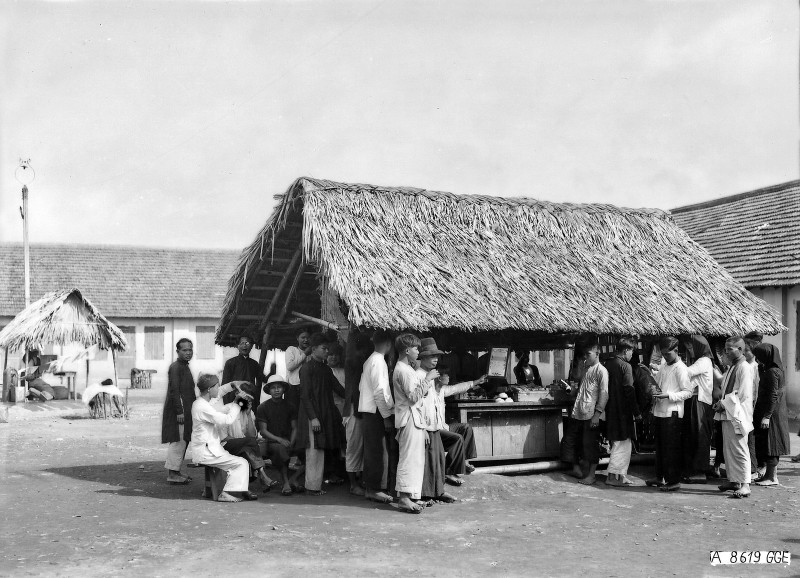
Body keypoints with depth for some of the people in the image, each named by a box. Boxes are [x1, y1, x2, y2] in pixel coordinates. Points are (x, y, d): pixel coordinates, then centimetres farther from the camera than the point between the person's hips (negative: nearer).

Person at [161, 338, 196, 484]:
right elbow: (174, 391, -20)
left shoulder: (185, 367, 17)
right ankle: (172, 474, -3)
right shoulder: (176, 367, -14)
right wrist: (179, 412, -23)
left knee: (182, 441, 13)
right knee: (178, 441, -8)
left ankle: (175, 471, 20)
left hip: (185, 411, 10)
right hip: (178, 411, -10)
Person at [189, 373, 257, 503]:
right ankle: (226, 494, -10)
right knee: (242, 463, -11)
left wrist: (235, 402, 13)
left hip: (209, 448, 11)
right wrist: (237, 403, -11)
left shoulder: (199, 403, 13)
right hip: (205, 452, -11)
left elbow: (220, 412, 24)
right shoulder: (203, 407, -20)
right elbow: (227, 420, -24)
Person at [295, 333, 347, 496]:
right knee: (313, 450, -4)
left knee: (321, 450, 8)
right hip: (312, 415, -7)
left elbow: (338, 388, 14)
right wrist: (313, 418, -18)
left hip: (326, 415, 7)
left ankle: (317, 484, 14)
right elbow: (305, 395, -13)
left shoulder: (326, 369, 14)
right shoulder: (307, 368, -8)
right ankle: (312, 486, 3)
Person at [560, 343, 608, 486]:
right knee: (569, 441, 10)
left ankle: (591, 475, 7)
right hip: (577, 413, 9)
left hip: (591, 415, -9)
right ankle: (576, 469, 23)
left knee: (590, 445, -2)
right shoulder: (586, 369, 18)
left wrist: (597, 413, -20)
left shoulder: (601, 371, -7)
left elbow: (604, 394, -15)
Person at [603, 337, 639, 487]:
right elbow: (629, 391, -16)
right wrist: (637, 412, -10)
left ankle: (621, 476, 19)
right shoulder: (625, 366, -13)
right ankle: (612, 476, -2)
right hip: (622, 412, -8)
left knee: (618, 444, 14)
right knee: (622, 444, -1)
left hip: (610, 411, 8)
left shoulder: (608, 364, 10)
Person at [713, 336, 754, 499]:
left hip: (738, 415, -10)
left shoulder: (744, 368, -13)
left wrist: (724, 404, -13)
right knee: (728, 450, 14)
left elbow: (742, 395, -19)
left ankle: (745, 485, -5)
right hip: (727, 414, 10)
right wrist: (721, 403, 7)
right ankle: (733, 480, 23)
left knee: (740, 451, -8)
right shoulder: (732, 368, 15)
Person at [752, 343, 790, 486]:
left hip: (772, 415, -10)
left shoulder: (772, 372, -18)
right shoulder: (776, 370, 12)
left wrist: (766, 416, -21)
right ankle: (769, 474, 20)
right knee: (768, 446, 13)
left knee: (769, 445, -3)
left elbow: (773, 396, -21)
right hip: (773, 414, 10)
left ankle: (772, 477, 3)